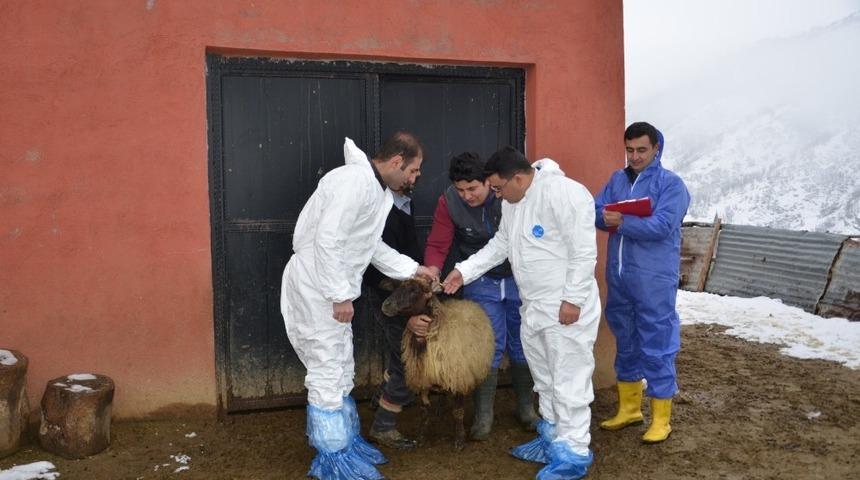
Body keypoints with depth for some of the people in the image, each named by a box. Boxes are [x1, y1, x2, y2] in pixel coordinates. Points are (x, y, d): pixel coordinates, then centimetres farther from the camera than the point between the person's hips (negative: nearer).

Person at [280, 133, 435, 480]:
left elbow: (371, 246, 19)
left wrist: (414, 269, 18)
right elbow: (326, 240, -26)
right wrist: (341, 295, -23)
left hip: (331, 288, 10)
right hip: (315, 288, -10)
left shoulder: (375, 189, 12)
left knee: (341, 372, 18)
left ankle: (346, 443, 33)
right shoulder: (355, 181, -20)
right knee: (327, 375, -1)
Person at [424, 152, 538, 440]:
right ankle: (483, 414, 12)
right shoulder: (448, 203, -15)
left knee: (522, 345, 11)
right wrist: (432, 273, -29)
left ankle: (526, 407, 29)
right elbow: (437, 245, -11)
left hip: (519, 279, 0)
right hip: (481, 283, 0)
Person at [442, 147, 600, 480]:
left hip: (566, 307, -9)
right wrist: (464, 270, 8)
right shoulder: (511, 202, 8)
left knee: (569, 381, -2)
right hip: (533, 306, 9)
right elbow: (500, 246, 17)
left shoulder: (564, 193, -20)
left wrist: (572, 300, -21)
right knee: (545, 378, 19)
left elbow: (584, 252, -21)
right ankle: (552, 439, 34)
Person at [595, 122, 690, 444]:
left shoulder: (671, 184, -7)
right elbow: (595, 210, 3)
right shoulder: (617, 179, 11)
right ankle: (629, 408, 32)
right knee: (626, 343, 17)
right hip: (618, 277, 6)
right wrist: (607, 218, -18)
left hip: (654, 281, -6)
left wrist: (622, 223, -23)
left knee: (657, 348, 1)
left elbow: (661, 226, -20)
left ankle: (661, 419, 14)